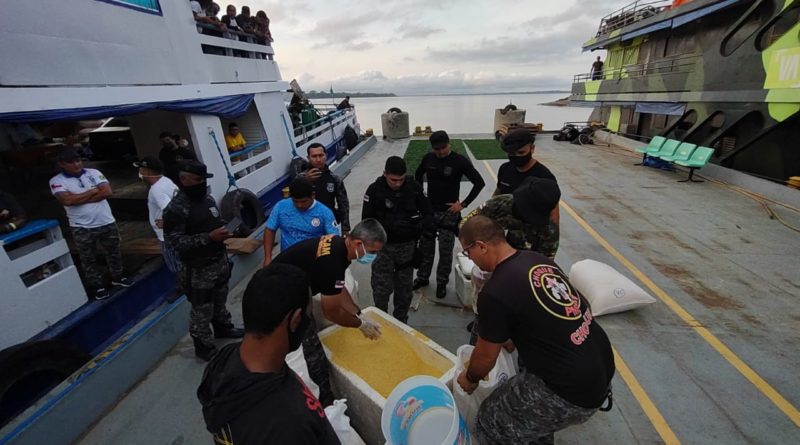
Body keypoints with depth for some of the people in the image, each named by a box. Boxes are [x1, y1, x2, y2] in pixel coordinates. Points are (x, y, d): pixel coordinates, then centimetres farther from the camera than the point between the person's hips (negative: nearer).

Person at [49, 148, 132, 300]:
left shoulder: (94, 172, 0)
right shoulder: (56, 181, -6)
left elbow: (107, 192, -12)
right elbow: (67, 200, -22)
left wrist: (79, 199, -15)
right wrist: (94, 190, -12)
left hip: (107, 222, 2)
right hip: (81, 228, -2)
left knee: (113, 252, 16)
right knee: (88, 259, 10)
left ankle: (118, 277, 35)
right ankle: (97, 286, 25)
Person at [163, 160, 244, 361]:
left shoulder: (208, 199, 5)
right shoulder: (176, 209, -19)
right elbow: (175, 242, -23)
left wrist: (225, 232, 5)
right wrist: (209, 237, -28)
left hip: (220, 260, 8)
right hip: (198, 269, -7)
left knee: (220, 300, 25)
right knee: (202, 309, 7)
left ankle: (223, 328, 47)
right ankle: (204, 346, 25)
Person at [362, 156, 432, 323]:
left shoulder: (414, 187, -6)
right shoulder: (374, 190, -10)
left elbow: (428, 214, 1)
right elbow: (367, 221, -7)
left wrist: (418, 225, -20)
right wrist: (388, 226, -23)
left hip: (407, 245, 2)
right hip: (383, 246, -1)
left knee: (404, 288, 13)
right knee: (381, 289, 2)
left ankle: (401, 322, 35)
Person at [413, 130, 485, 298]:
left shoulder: (460, 161, -12)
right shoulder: (428, 158, -2)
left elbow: (479, 183, -11)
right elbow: (418, 175, 18)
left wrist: (463, 204, -12)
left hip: (449, 212, -3)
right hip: (429, 209, 4)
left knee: (445, 250, 5)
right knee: (425, 247, 13)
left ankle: (442, 282, 23)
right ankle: (422, 277, 32)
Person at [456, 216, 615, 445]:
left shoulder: (495, 292, -21)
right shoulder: (537, 259, 1)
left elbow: (486, 356, -6)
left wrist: (470, 378, 15)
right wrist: (510, 339, 30)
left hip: (575, 391, -8)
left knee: (491, 426, 8)